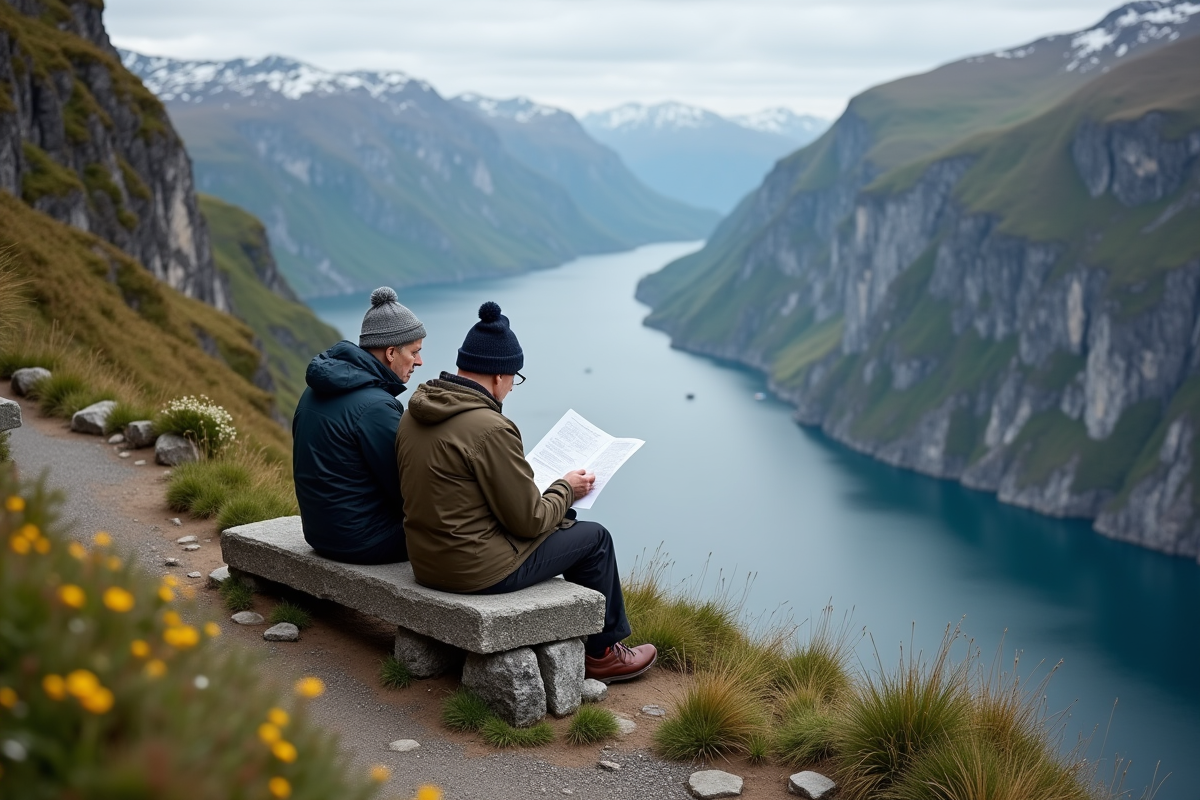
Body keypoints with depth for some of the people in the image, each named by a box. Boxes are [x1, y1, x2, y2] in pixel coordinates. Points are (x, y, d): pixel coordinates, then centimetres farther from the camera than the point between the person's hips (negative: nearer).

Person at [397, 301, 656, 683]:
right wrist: (566, 489, 2)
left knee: (562, 522, 28)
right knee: (594, 538, 12)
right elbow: (529, 520, -17)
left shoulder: (415, 413, 2)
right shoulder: (489, 428, -24)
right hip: (480, 571, -9)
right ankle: (602, 652, 28)